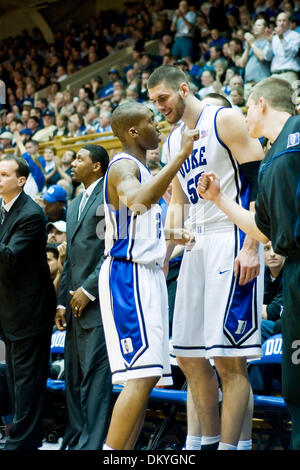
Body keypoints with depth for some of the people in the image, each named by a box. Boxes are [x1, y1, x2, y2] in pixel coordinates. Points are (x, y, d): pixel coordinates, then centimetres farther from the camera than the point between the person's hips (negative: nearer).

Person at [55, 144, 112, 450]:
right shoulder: (74, 205, 23)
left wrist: (88, 290, -15)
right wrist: (62, 301, 15)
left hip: (98, 301, -9)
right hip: (76, 302, 9)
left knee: (94, 376, -9)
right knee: (73, 377, 10)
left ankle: (92, 444, -8)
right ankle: (75, 440, 16)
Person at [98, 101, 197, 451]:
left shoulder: (138, 168, 20)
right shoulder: (124, 166, -12)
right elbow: (136, 201, -36)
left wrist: (169, 234, 27)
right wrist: (181, 156, -36)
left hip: (146, 274, 11)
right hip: (128, 274, -11)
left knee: (144, 376, 9)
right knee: (141, 375, -19)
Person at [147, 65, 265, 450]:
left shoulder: (224, 120, -5)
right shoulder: (174, 139, 18)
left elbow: (258, 180, -11)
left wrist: (251, 247, -19)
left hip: (231, 241, -8)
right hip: (195, 245, 8)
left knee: (229, 356, -12)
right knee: (189, 356, 7)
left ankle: (228, 447, -9)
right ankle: (209, 442, 16)